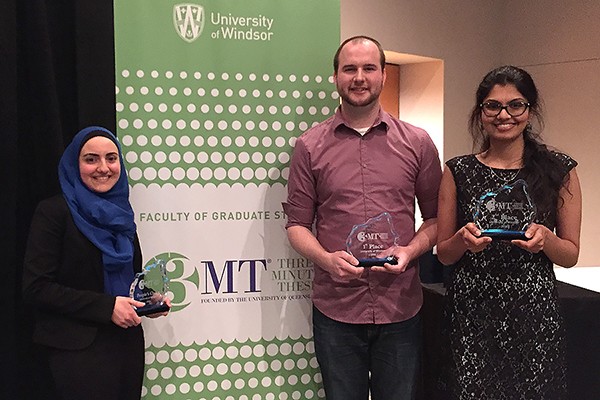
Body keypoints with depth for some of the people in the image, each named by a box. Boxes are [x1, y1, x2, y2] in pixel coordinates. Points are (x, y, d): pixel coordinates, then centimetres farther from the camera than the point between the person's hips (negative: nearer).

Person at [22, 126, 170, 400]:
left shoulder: (121, 212, 10)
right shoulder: (54, 211, -9)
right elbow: (36, 287, -15)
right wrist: (106, 306, -18)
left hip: (128, 342, 6)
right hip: (79, 348, -6)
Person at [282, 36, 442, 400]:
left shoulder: (418, 143, 4)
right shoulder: (310, 146, 2)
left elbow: (436, 217, 8)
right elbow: (297, 223, 3)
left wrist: (410, 251, -10)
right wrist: (327, 259, -14)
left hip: (401, 309, 1)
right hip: (335, 310, 0)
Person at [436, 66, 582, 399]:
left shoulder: (558, 170, 1)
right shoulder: (458, 171, 1)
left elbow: (571, 255, 5)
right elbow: (444, 253, 6)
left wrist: (544, 238, -16)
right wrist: (463, 239, -16)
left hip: (534, 312, 0)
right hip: (471, 311, 0)